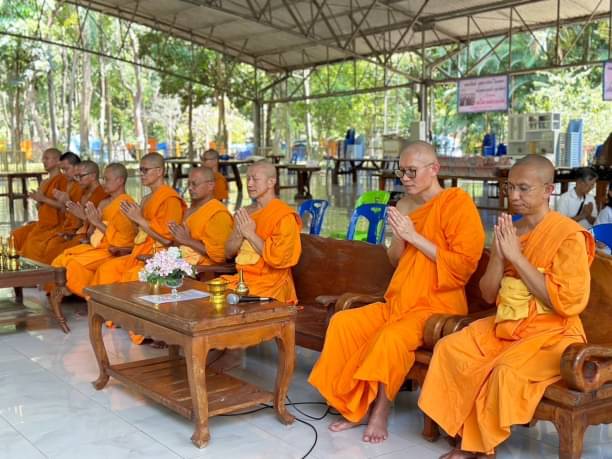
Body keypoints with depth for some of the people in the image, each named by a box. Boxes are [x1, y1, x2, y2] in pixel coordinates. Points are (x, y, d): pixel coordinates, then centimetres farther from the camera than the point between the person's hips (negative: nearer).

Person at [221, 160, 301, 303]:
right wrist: (240, 233, -8)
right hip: (241, 278, 7)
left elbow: (278, 259, -20)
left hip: (269, 285, -7)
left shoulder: (284, 215, -11)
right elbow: (228, 253, 11)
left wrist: (250, 234, -14)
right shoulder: (245, 213, 12)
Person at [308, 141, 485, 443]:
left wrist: (415, 237, -17)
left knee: (392, 338, -32)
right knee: (342, 323, -9)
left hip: (438, 307, -7)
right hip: (399, 302, 7)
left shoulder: (457, 202, -10)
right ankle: (356, 407, -1)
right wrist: (398, 235, -3)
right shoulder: (406, 206, 10)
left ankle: (380, 412, -10)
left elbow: (464, 264, -17)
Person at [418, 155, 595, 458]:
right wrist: (499, 254, -11)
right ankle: (467, 433, -1)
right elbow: (488, 295, 8)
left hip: (551, 332, -6)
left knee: (506, 370, -30)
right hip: (504, 325, 7)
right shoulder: (508, 232, 7)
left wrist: (517, 257, -19)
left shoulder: (569, 235, -12)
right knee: (448, 349, -12)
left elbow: (566, 304, -20)